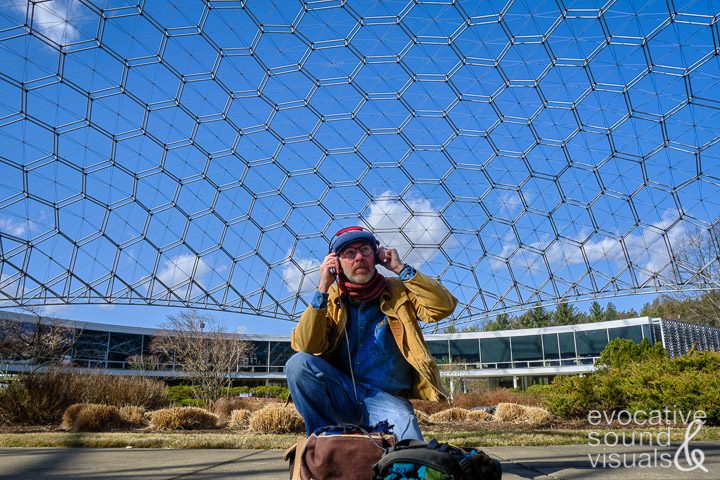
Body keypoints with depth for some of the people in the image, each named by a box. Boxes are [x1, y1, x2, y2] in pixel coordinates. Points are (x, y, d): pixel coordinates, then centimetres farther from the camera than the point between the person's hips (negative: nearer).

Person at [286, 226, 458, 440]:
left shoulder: (397, 292, 5)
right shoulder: (331, 298, 5)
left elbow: (444, 306, -11)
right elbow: (305, 347, -10)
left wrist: (401, 269, -10)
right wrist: (322, 288, -14)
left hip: (387, 399, -2)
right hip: (342, 396, 3)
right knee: (298, 363, -23)